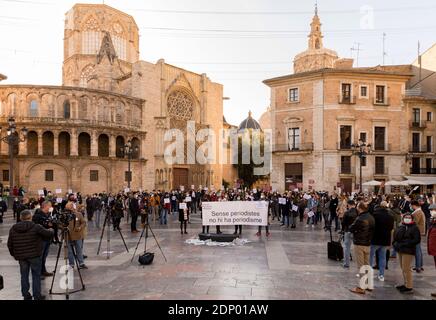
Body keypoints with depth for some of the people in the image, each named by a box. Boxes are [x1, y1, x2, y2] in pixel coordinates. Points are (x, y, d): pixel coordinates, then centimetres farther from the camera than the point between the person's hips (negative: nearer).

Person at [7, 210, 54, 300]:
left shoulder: (13, 229, 3)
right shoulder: (36, 227, -11)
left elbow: (10, 244, 7)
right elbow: (49, 234, -8)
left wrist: (13, 254, 19)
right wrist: (51, 231, 14)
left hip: (21, 256, 4)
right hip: (34, 255, -4)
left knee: (24, 275, 14)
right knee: (36, 275, 5)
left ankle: (26, 295, 21)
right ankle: (37, 296, 10)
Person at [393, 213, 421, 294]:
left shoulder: (414, 228, -6)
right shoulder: (400, 227, 12)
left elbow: (417, 240, -14)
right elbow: (395, 237, 19)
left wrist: (404, 244, -17)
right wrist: (395, 244, 0)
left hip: (408, 251, -7)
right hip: (400, 250, 7)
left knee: (406, 269, -7)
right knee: (403, 268, 14)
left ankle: (409, 287, 0)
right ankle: (406, 284, 26)